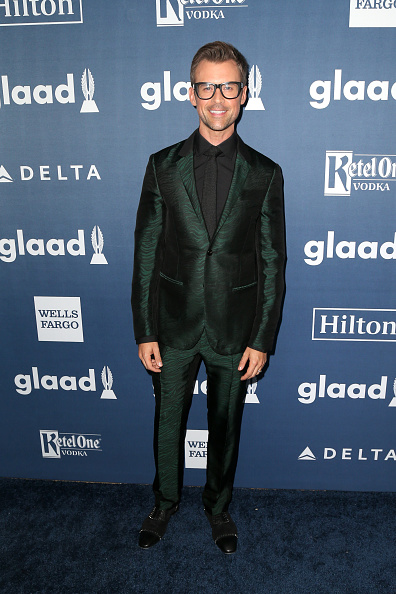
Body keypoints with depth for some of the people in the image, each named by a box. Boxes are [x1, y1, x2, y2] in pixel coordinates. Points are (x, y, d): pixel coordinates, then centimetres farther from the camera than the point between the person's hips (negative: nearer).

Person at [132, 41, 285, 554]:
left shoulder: (265, 174, -3)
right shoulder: (163, 166, -2)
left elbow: (272, 261, -2)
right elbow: (146, 253, -2)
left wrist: (262, 339, -5)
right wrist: (144, 331, -4)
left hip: (234, 330, 0)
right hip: (175, 328, 1)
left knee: (226, 426, 17)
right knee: (168, 422, 17)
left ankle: (219, 506, 43)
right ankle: (165, 502, 44)